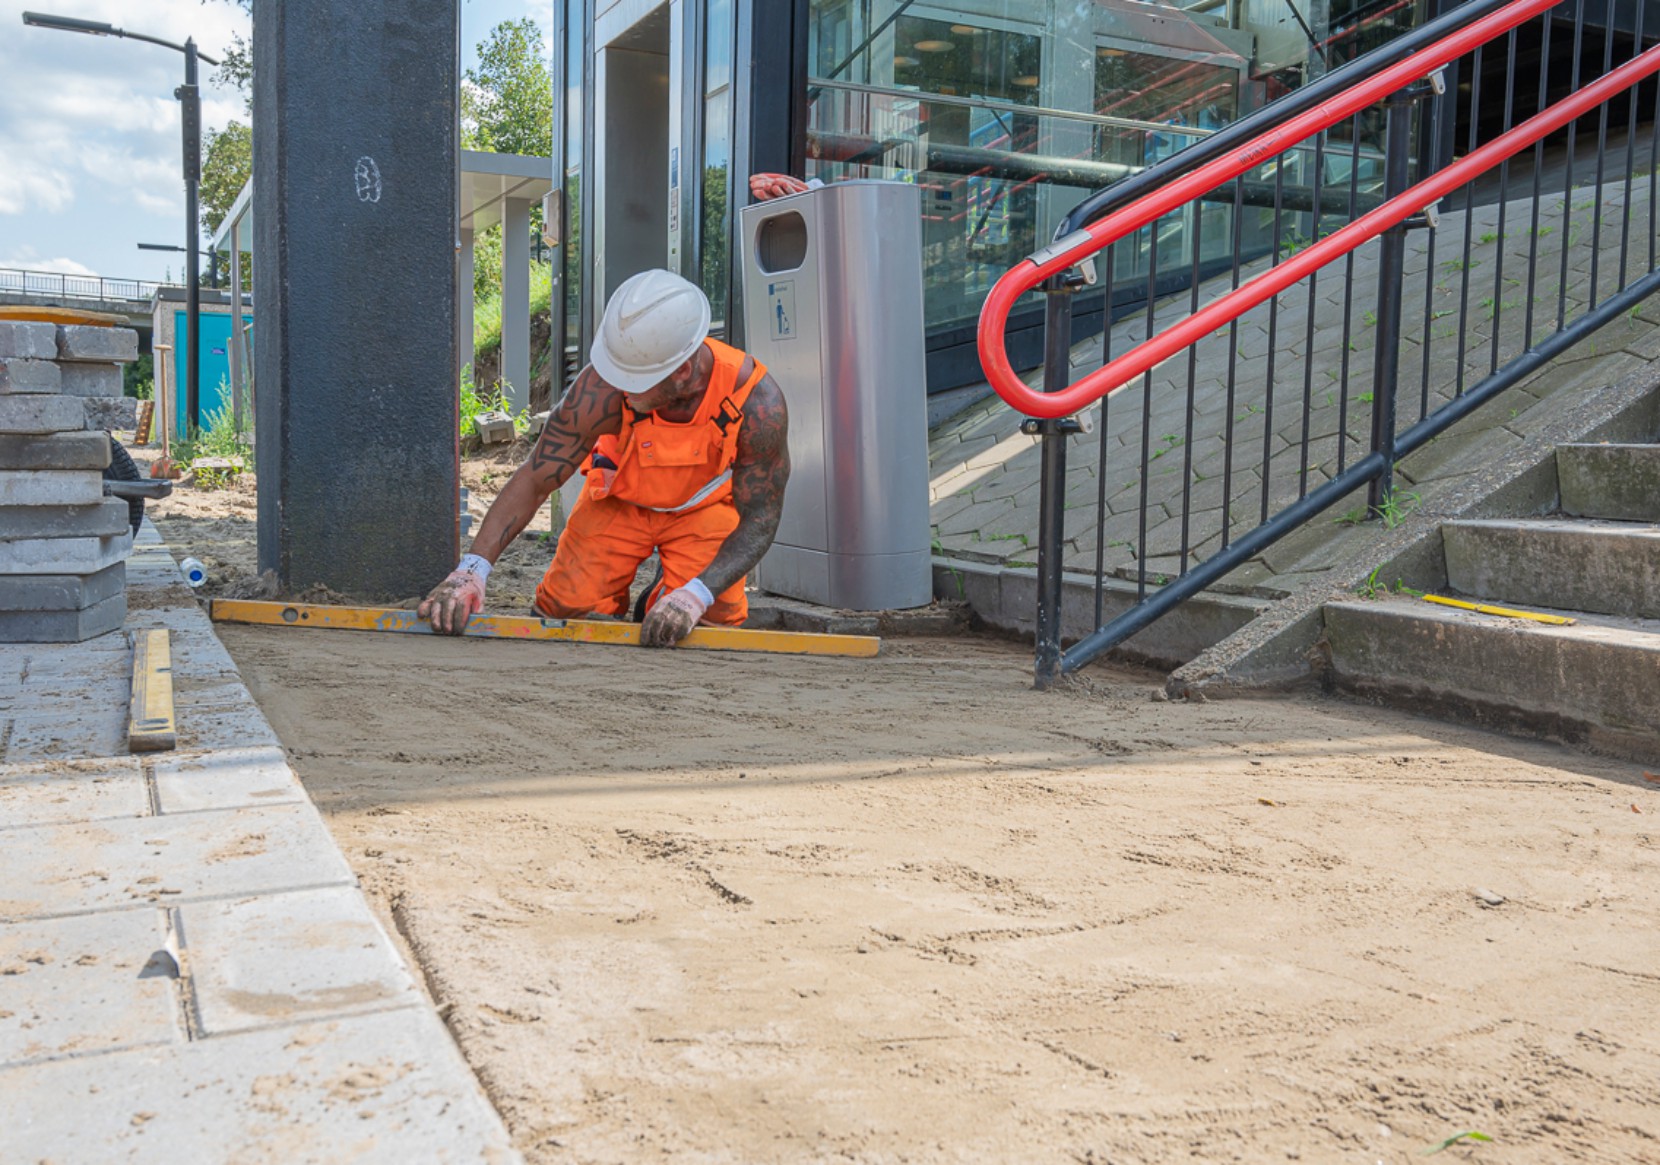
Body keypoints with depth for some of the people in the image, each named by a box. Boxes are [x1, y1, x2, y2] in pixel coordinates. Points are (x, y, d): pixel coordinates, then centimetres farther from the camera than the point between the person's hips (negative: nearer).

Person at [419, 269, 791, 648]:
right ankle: (615, 601, 22)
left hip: (704, 505, 0)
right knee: (566, 607, -14)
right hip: (620, 499, 1)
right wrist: (473, 568, -38)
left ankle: (667, 595, 14)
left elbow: (759, 522, -27)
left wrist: (696, 594, -44)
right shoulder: (604, 389, -34)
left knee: (713, 617, -23)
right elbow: (534, 479, -26)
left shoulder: (758, 402, -35)